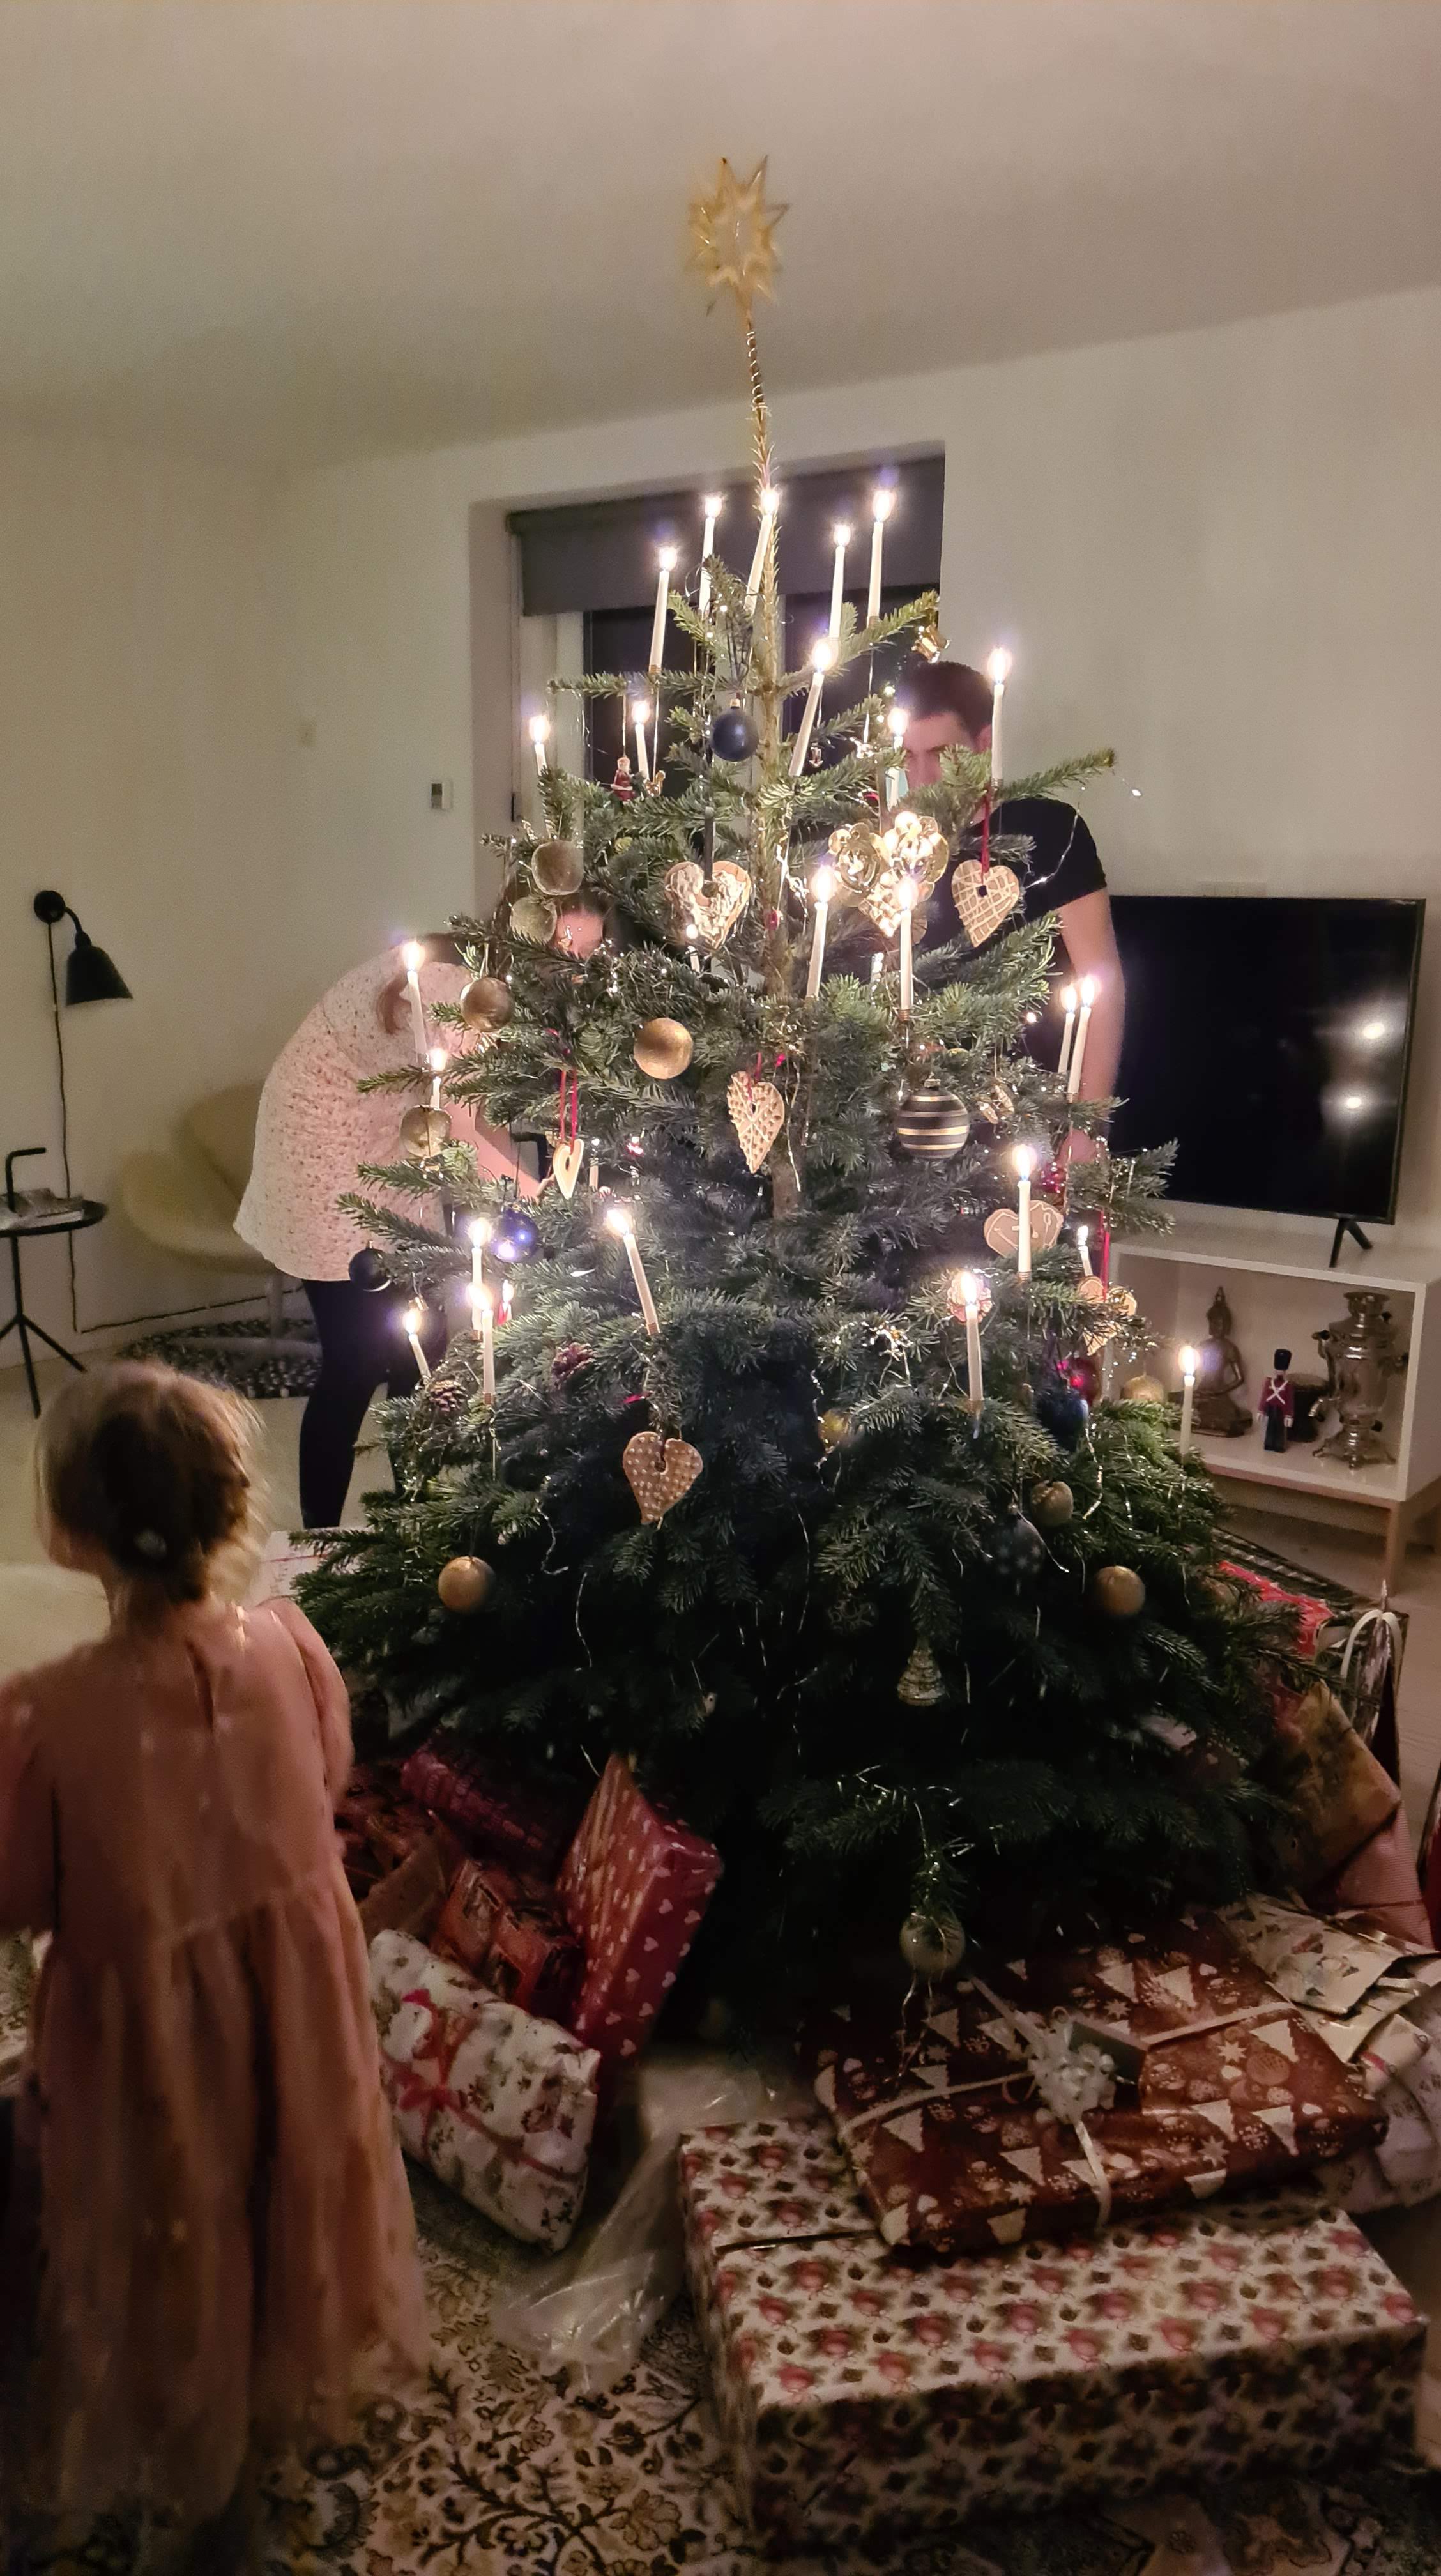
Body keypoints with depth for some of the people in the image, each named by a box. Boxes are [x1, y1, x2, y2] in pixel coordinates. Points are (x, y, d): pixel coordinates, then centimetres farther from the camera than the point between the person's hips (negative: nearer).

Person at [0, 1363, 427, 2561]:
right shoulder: (292, 1644, -21)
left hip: (146, 2026, -3)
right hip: (295, 1993, 3)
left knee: (170, 2227, 26)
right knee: (290, 2190, 31)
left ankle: (185, 2436, 52)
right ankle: (295, 2372, 58)